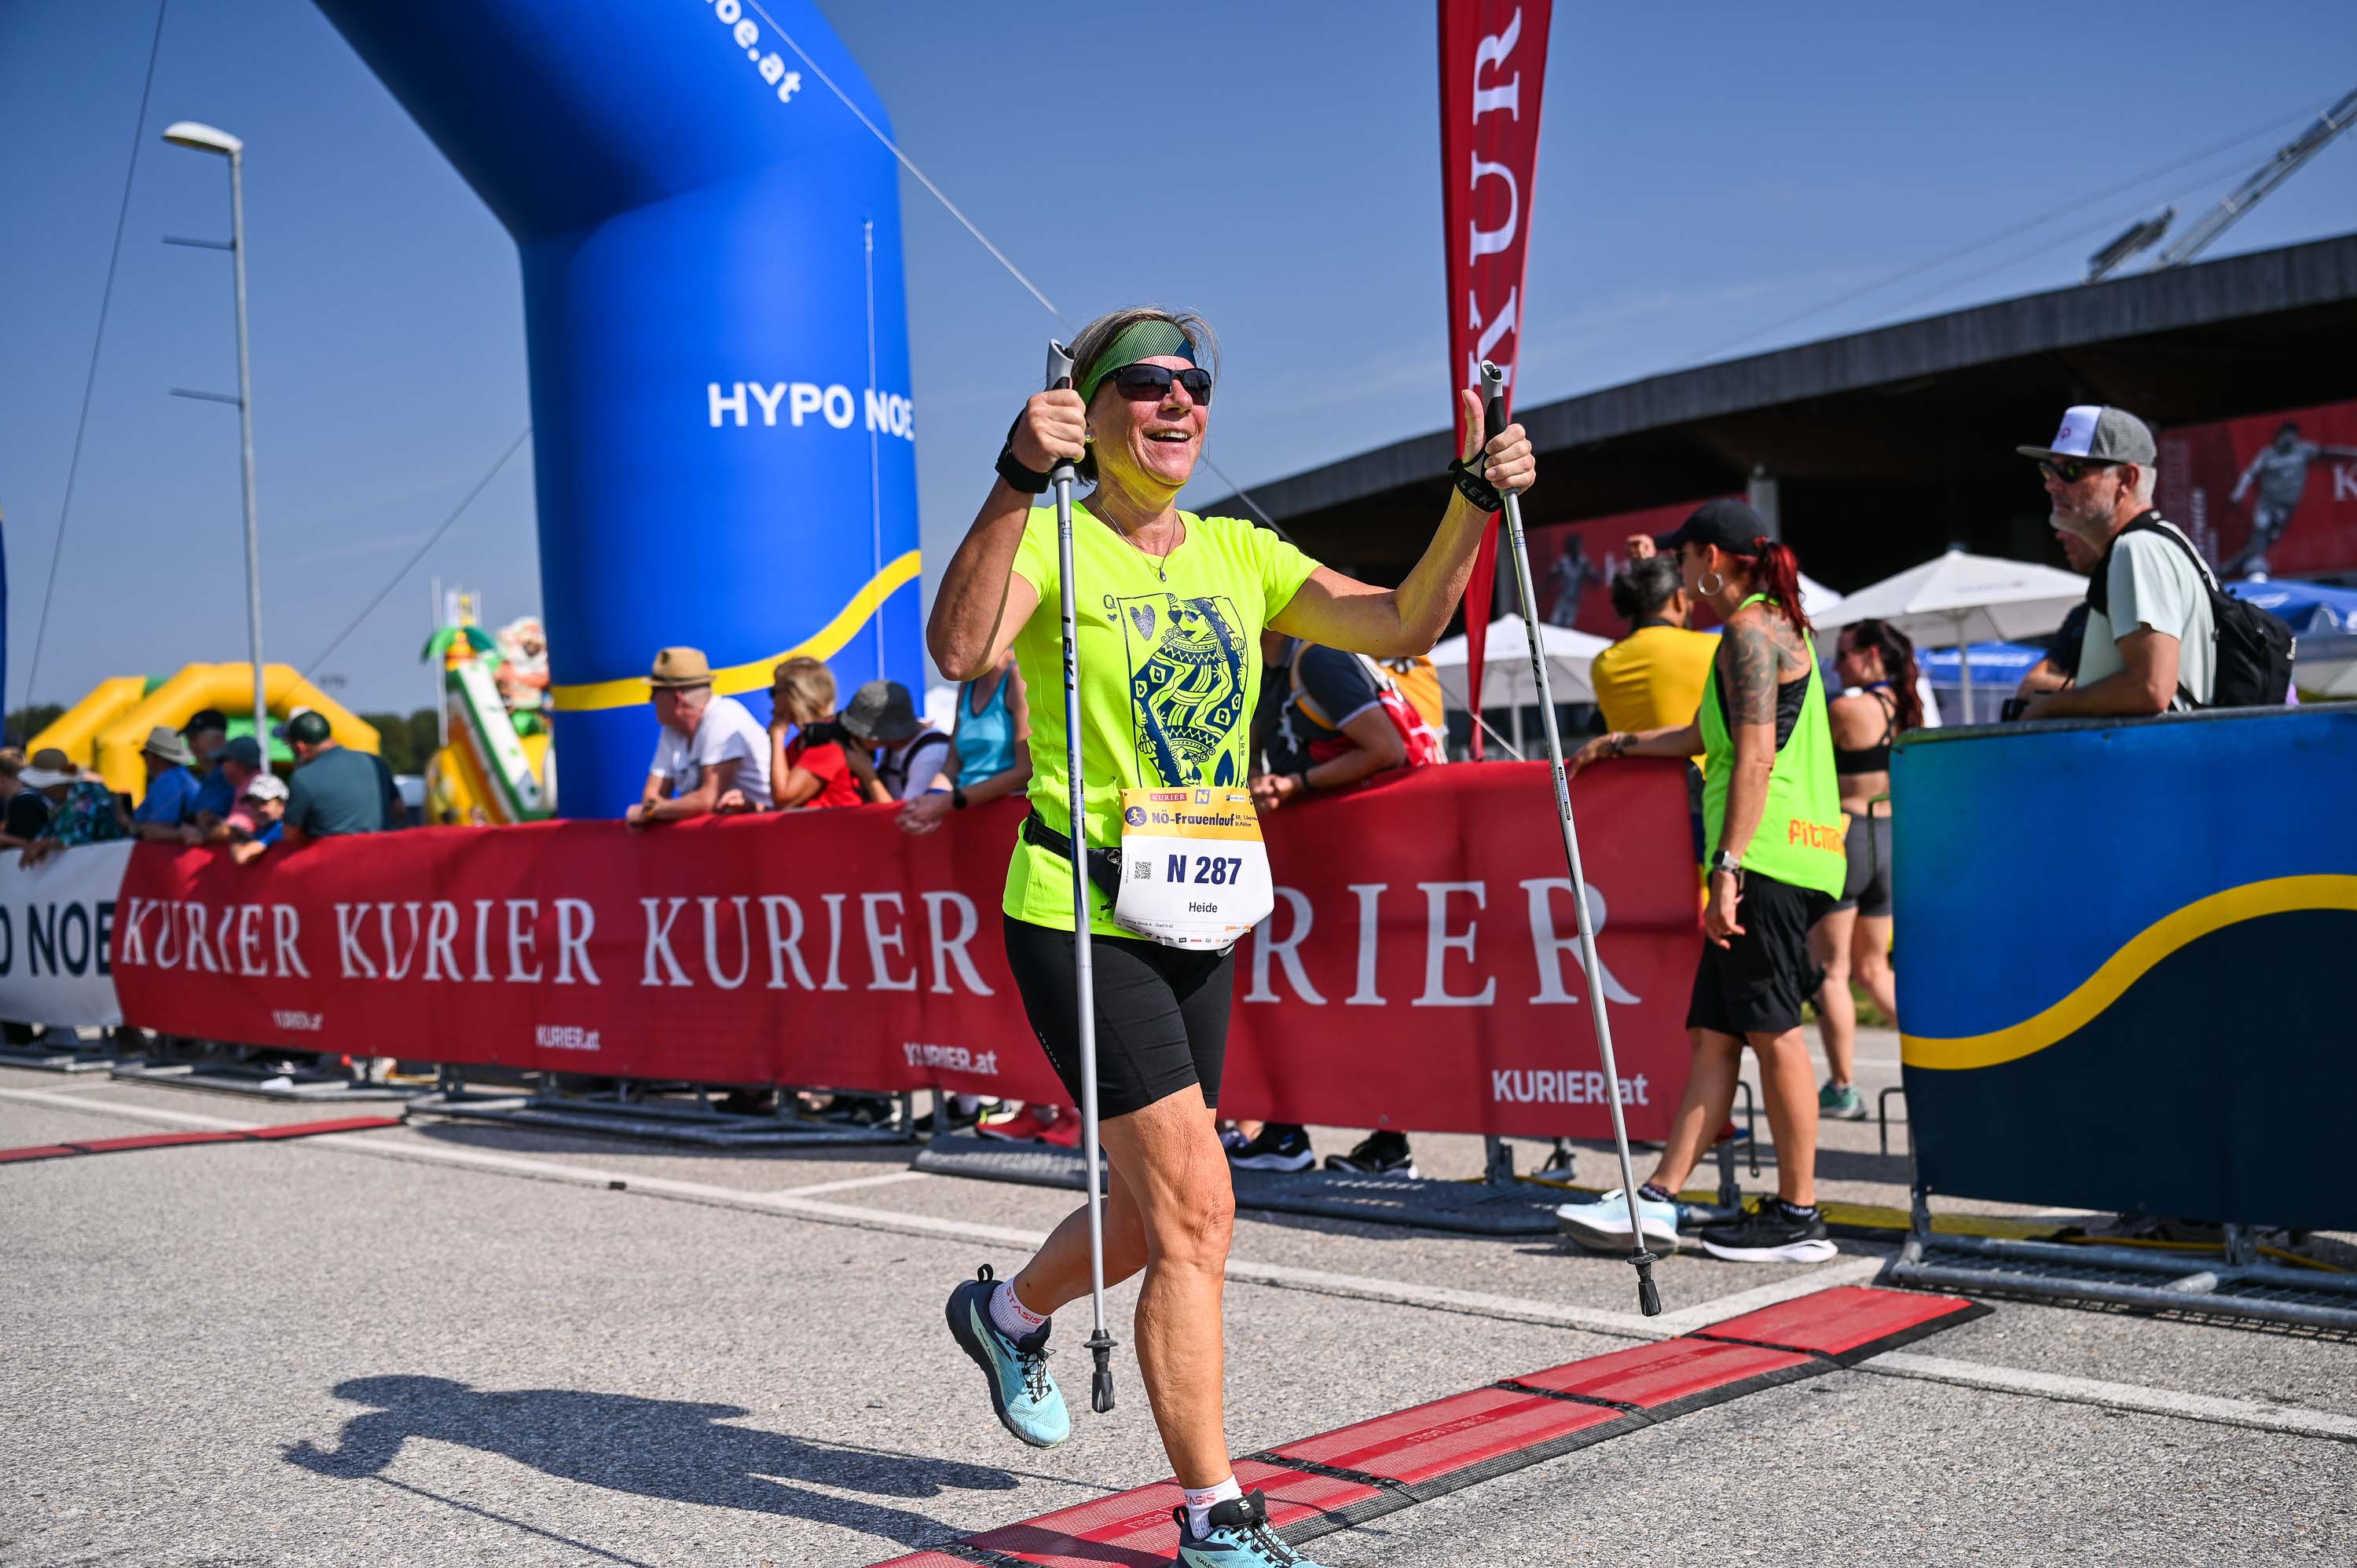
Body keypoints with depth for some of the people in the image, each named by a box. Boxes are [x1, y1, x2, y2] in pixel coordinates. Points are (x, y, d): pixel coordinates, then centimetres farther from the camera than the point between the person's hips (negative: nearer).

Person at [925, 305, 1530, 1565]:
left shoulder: (1240, 555, 9)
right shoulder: (1050, 541, -8)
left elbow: (1401, 625, 1)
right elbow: (960, 649, -28)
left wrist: (1472, 500, -12)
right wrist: (1017, 483, -38)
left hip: (1198, 927, 7)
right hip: (1081, 917, -7)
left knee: (1159, 1215, 16)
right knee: (1195, 1210, -10)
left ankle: (1005, 1314, 47)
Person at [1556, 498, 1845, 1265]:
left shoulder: (1749, 630, -8)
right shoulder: (1776, 626, 23)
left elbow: (1755, 757, -18)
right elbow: (1712, 734, 36)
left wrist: (1729, 866, -22)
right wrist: (1622, 744, 46)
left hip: (1768, 856, -10)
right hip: (1766, 863, 10)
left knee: (1772, 1030, -6)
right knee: (1715, 1033, 6)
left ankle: (1798, 1216, 0)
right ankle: (1658, 1200, 7)